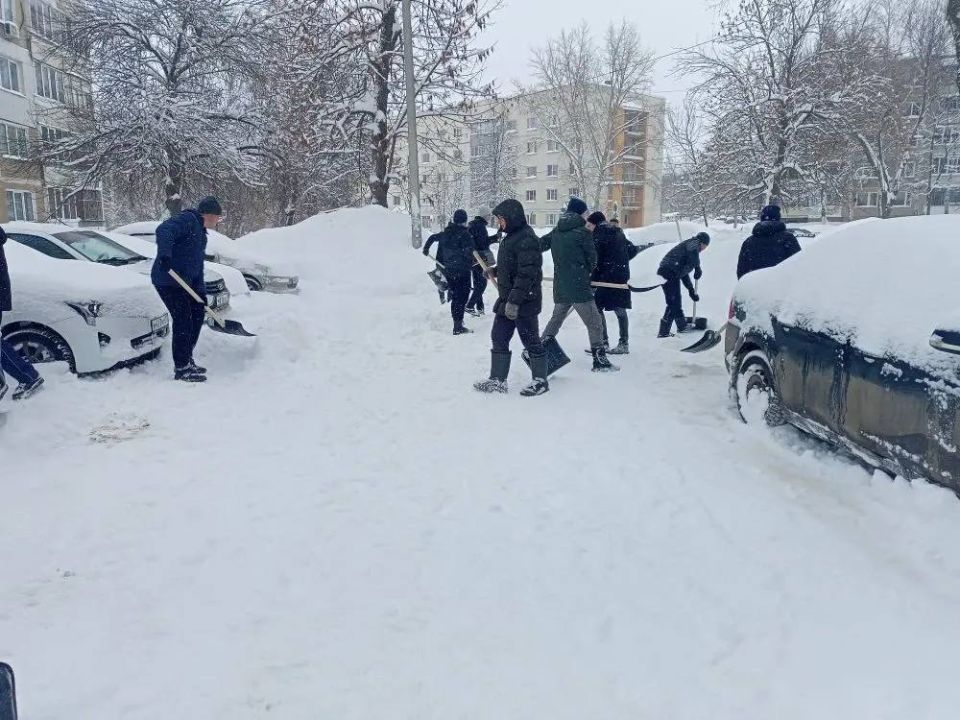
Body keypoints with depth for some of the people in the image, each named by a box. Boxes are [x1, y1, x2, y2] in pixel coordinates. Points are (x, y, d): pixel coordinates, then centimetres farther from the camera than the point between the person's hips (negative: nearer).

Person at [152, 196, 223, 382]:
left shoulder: (201, 234, 22)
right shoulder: (187, 220, -9)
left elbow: (198, 267, 23)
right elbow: (163, 231, -27)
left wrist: (201, 293, 16)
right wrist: (165, 255, -40)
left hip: (184, 283, 10)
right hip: (168, 281, -10)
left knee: (197, 317, 14)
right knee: (183, 321, -11)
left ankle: (187, 361, 26)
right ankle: (181, 369, -4)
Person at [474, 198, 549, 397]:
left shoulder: (527, 239, -19)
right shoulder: (510, 236, 13)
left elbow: (527, 274, -26)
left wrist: (514, 300, -28)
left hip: (524, 302, -10)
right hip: (507, 300, 10)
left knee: (531, 341, 2)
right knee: (498, 338, 11)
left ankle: (540, 380, 16)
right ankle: (498, 380, 19)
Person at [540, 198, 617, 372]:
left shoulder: (556, 232, 9)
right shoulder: (583, 232, -8)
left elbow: (539, 245, 11)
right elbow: (592, 258, -1)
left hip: (559, 286, 7)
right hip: (579, 286, -7)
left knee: (556, 318, 23)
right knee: (594, 323, 0)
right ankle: (600, 361, 1)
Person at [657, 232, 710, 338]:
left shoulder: (687, 245, 32)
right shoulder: (694, 242, 5)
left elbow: (684, 273, 37)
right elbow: (693, 252, -22)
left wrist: (692, 291, 40)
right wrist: (698, 269, -9)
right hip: (670, 273, -10)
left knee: (677, 301, 22)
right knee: (673, 303, -9)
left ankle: (682, 326, 37)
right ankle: (663, 333, -10)